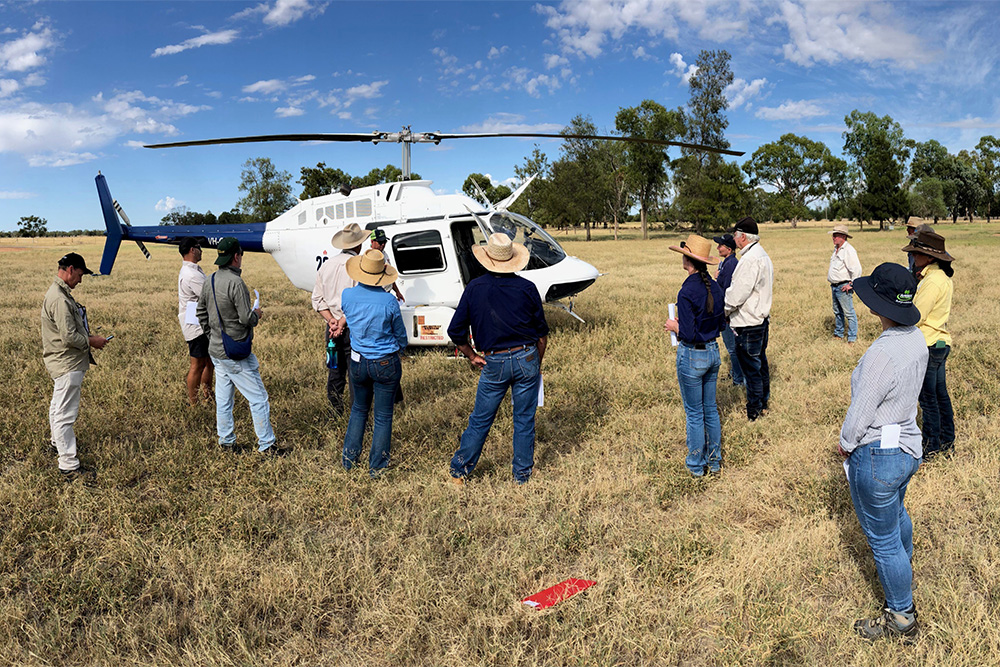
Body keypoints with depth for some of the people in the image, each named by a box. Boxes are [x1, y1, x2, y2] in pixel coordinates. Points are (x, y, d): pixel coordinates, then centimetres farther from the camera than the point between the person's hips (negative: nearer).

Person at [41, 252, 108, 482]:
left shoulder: (59, 292, 9)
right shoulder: (59, 299, -25)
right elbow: (69, 337, -27)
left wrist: (88, 337, 10)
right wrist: (92, 342, -13)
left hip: (63, 363, 11)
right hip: (67, 365, -11)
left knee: (58, 407, 28)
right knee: (65, 413, -7)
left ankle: (58, 443, 48)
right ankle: (69, 466, -2)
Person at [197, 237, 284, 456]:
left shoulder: (209, 282, 6)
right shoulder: (235, 283, -20)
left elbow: (201, 314, 15)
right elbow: (246, 318, -22)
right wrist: (256, 313, -1)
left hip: (216, 352, 9)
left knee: (223, 399, 16)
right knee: (258, 399, 1)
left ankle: (226, 442, 26)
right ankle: (266, 444, 8)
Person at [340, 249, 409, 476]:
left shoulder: (347, 295, -10)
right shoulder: (389, 302, -18)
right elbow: (401, 336, -2)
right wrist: (398, 349, 19)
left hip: (358, 362, 4)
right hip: (386, 364, -3)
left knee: (359, 409, 24)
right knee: (383, 416, 10)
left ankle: (349, 459, 31)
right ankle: (376, 466, 19)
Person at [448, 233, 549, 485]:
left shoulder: (475, 288, -4)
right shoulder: (527, 288, -3)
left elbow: (455, 330, -3)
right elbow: (542, 333, 2)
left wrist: (471, 356, 9)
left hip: (494, 364, 0)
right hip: (526, 359, 0)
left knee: (480, 419, 12)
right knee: (525, 420, 11)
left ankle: (459, 471, 21)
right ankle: (522, 475, 21)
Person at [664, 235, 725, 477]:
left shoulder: (687, 292, -22)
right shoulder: (715, 288, 1)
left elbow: (688, 334, -24)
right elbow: (721, 324, 11)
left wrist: (675, 326, -4)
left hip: (692, 356, -7)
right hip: (713, 352, 7)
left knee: (695, 414, 6)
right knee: (711, 409, 18)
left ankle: (696, 465, 19)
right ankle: (714, 461, 29)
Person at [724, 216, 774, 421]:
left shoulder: (750, 259, -22)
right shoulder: (763, 255, 11)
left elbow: (737, 294, -24)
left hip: (747, 324, -10)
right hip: (761, 318, 10)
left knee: (750, 367, 0)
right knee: (760, 362, 20)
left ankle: (753, 411, 9)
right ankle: (763, 402, 34)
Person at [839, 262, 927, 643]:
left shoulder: (882, 353, -32)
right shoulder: (916, 338, -4)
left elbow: (860, 412, -24)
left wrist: (845, 444, -5)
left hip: (877, 456, -10)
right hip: (908, 444, 10)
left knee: (882, 537, 9)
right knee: (896, 512, 35)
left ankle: (901, 619, 26)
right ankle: (903, 569, 62)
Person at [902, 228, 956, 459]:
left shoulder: (932, 281, -22)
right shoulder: (943, 277, 8)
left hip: (928, 344, -10)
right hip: (941, 343, 10)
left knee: (928, 398, 2)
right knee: (940, 393, 18)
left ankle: (931, 448, 14)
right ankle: (947, 443, 29)